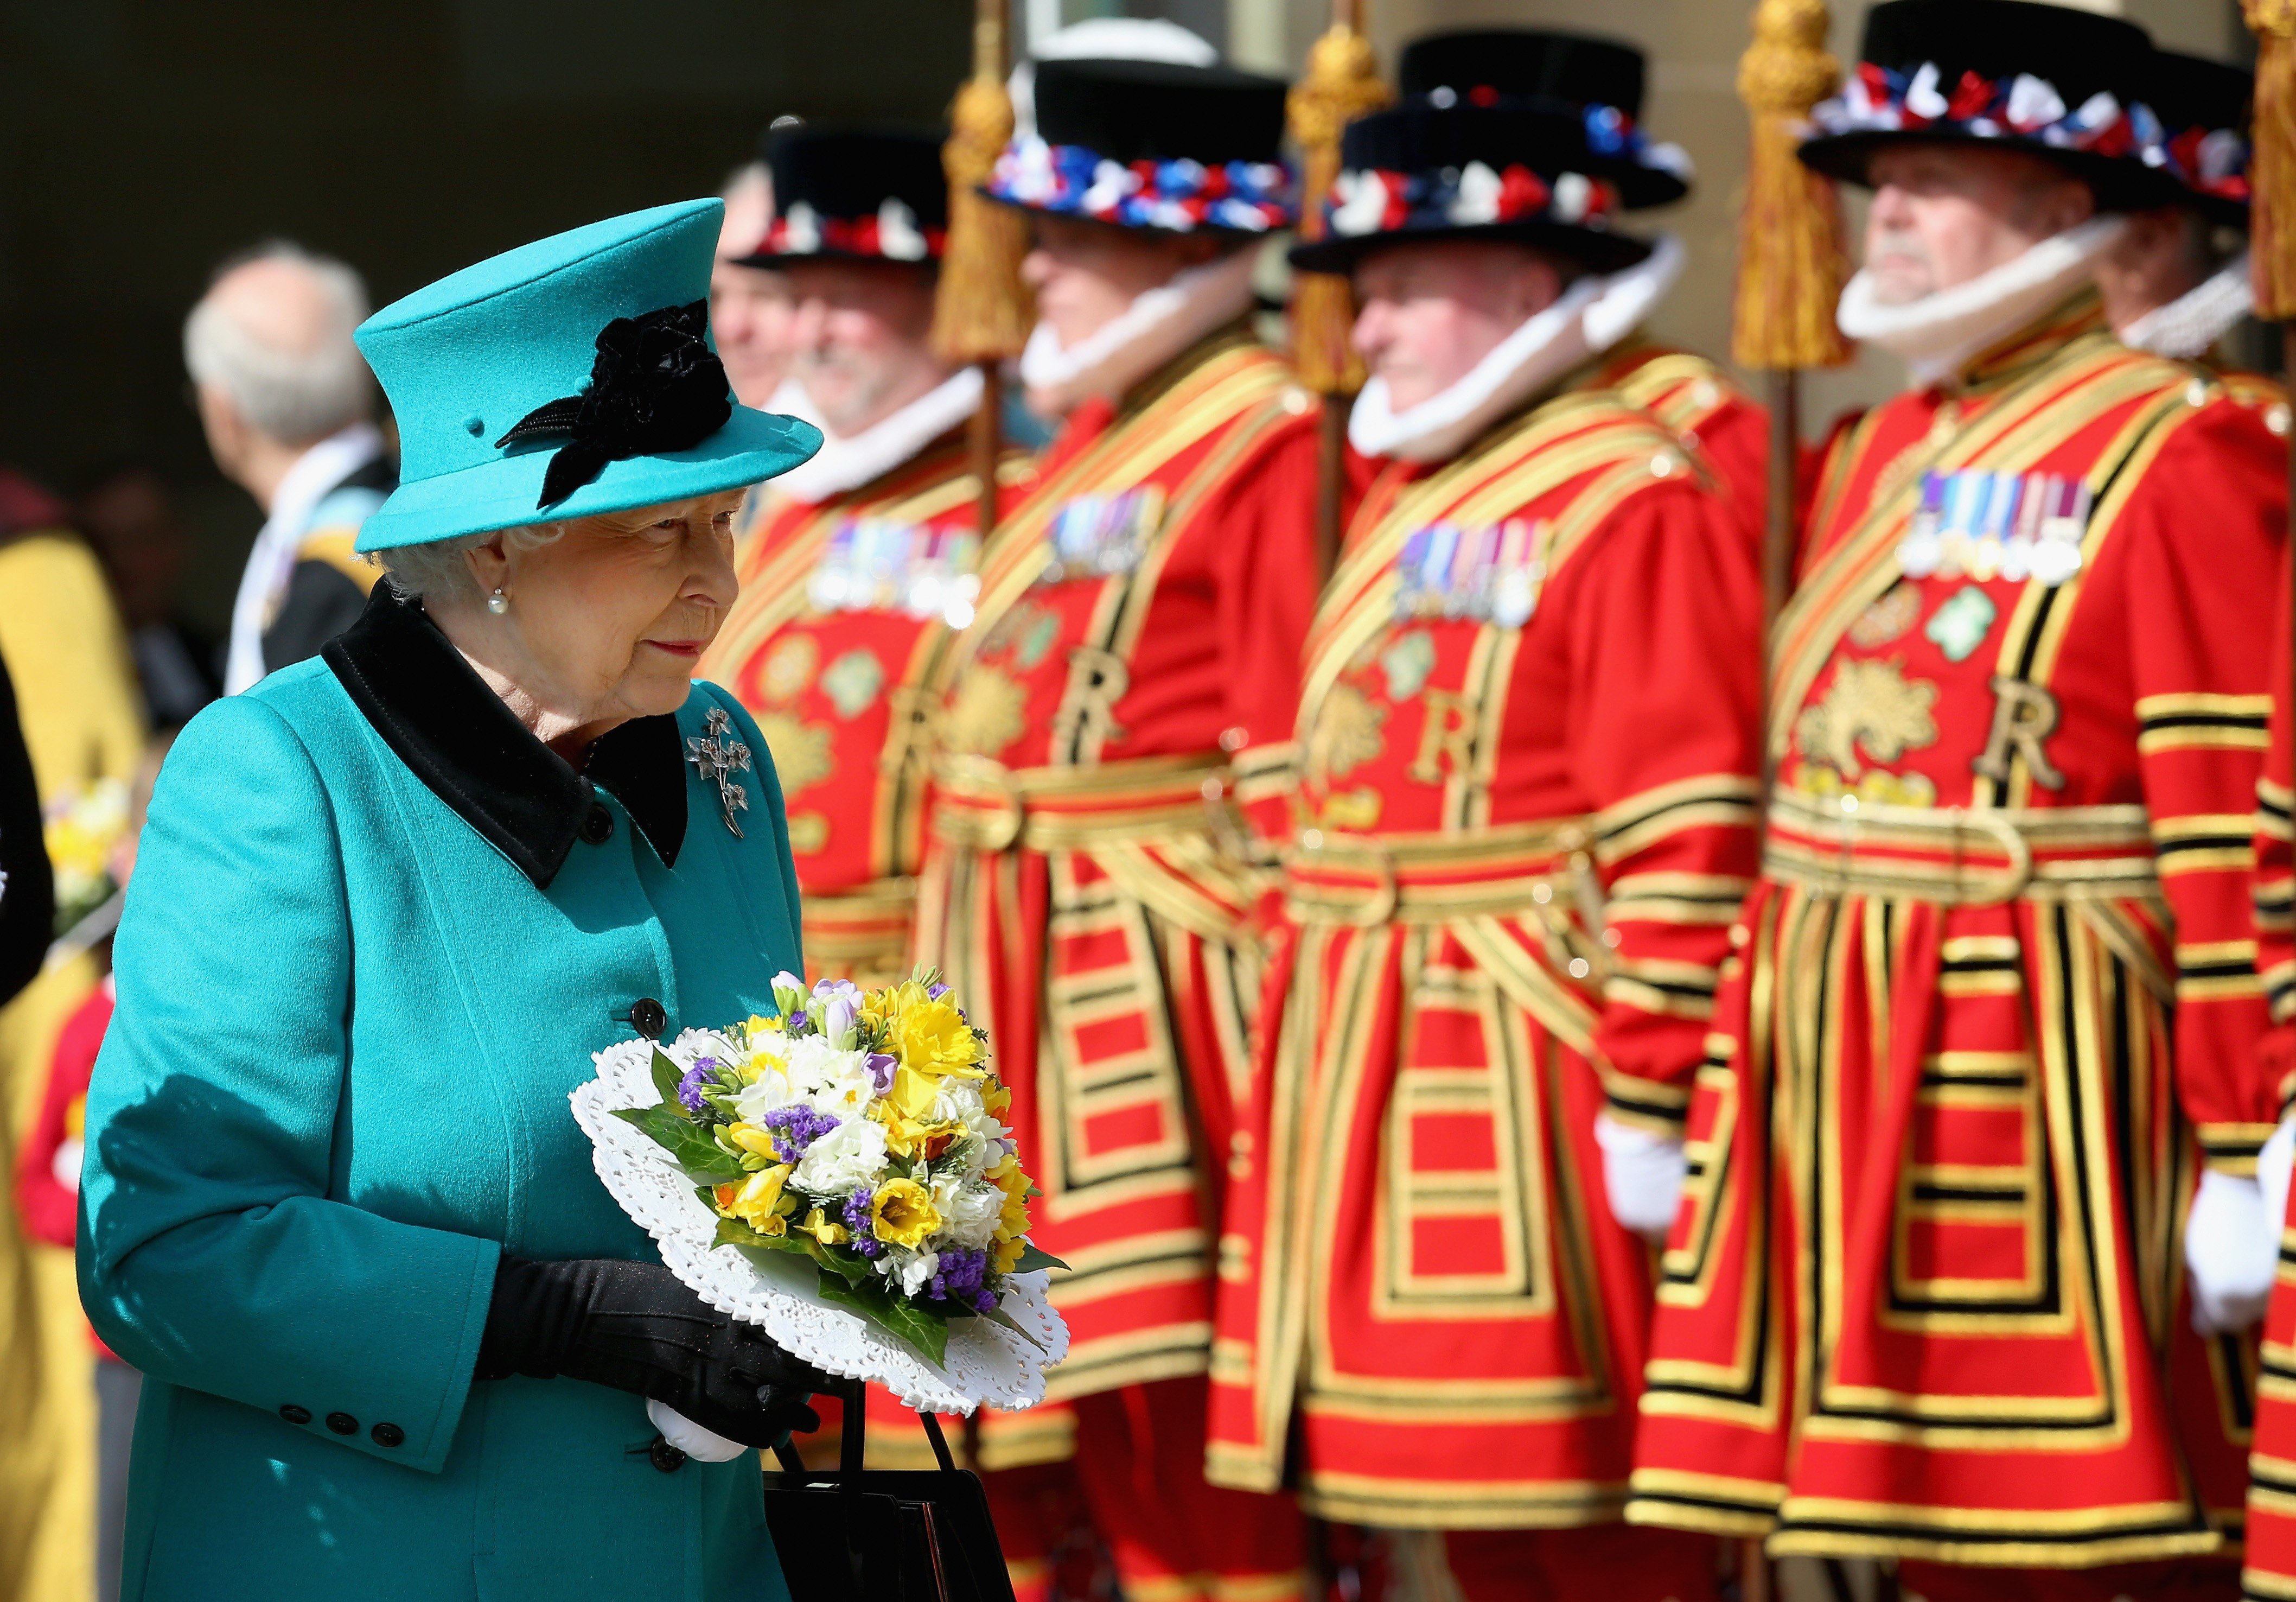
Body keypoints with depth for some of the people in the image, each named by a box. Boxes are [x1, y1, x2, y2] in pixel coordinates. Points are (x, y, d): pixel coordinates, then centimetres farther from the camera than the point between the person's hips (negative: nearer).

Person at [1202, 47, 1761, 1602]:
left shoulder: (1638, 500, -11)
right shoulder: (1406, 501, 18)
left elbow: (1684, 839, -17)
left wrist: (1650, 1109, -20)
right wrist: (1316, 1064, 19)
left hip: (1532, 1067, -9)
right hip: (1384, 1070, 9)